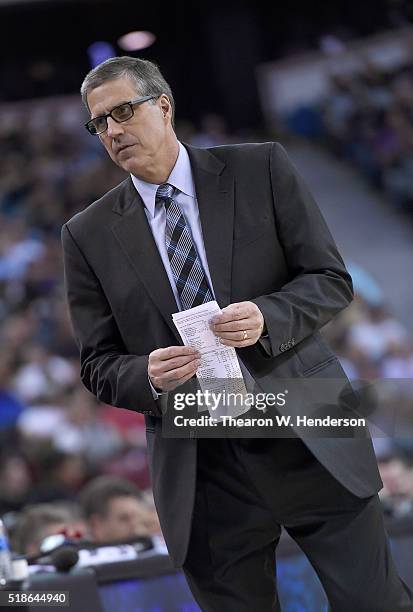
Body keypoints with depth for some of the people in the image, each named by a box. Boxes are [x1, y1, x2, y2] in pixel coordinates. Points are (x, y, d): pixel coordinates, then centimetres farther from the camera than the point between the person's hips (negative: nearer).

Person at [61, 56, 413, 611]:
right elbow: (99, 366, 7)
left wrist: (266, 317, -18)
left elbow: (331, 279, 2)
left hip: (308, 440, -1)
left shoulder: (261, 169, 2)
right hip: (200, 470, 1)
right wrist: (148, 377, -16)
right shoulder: (89, 236, 5)